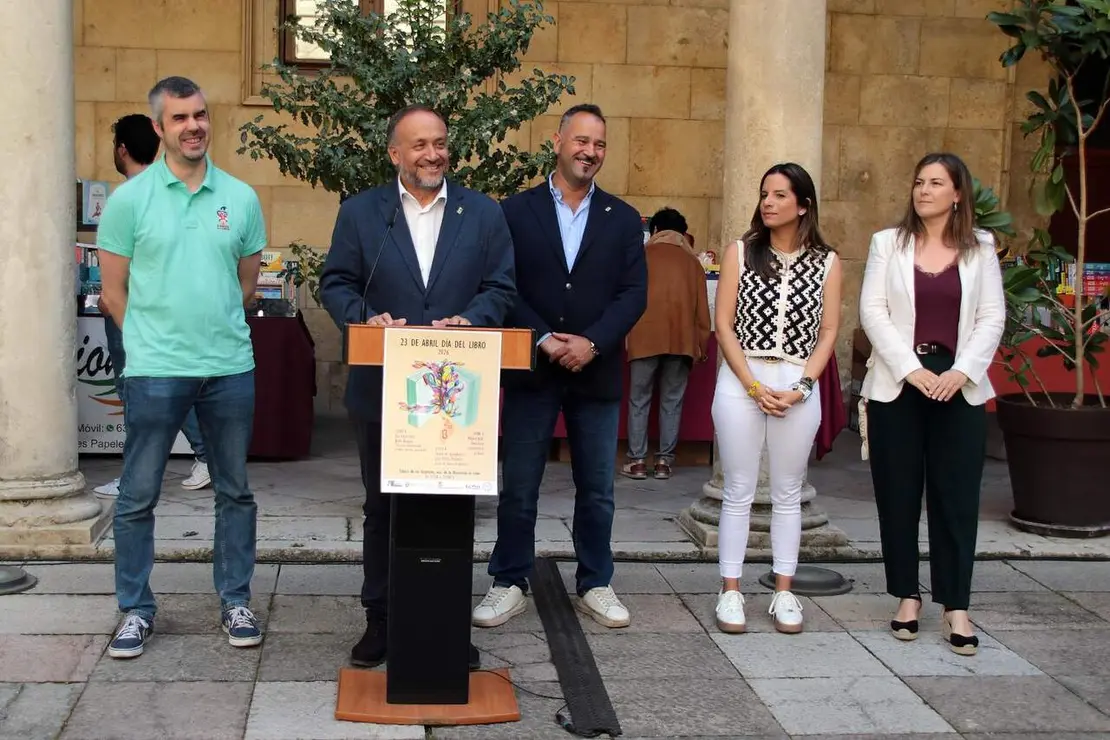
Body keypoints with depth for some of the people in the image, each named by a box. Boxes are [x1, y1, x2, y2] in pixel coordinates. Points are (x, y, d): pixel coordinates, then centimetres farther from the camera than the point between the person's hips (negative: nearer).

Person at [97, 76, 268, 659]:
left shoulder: (240, 197, 5)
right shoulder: (130, 198, -2)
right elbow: (114, 291, 2)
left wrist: (214, 329, 11)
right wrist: (153, 338, 3)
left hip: (230, 367, 2)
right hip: (154, 370, -2)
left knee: (234, 492, 11)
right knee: (137, 496, 4)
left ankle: (235, 602, 24)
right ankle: (136, 610, 18)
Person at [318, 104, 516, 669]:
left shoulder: (484, 214, 6)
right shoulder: (360, 212, 5)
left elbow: (500, 287, 2)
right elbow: (336, 283, 3)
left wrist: (468, 321, -16)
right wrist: (365, 317, -16)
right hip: (382, 389, 0)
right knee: (382, 507, 11)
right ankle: (380, 618, 23)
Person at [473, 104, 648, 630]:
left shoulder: (623, 220, 7)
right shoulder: (517, 211, 2)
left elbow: (633, 294, -1)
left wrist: (592, 343, -14)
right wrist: (544, 341, -15)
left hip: (597, 372, 2)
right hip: (530, 370, -1)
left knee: (597, 489, 9)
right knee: (518, 487, 5)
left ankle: (595, 585, 22)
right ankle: (509, 585, 17)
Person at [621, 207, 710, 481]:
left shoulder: (642, 255, 10)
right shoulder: (692, 261, 14)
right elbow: (701, 309, 12)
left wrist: (626, 334, 24)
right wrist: (701, 346, 18)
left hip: (646, 336, -1)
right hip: (682, 339, 2)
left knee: (639, 400, 5)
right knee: (672, 401, 7)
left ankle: (636, 460, 4)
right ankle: (664, 460, 7)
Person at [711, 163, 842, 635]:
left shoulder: (826, 261, 4)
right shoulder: (740, 252, 2)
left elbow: (828, 332, 3)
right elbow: (724, 325, -2)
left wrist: (800, 387, -10)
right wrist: (754, 385, -10)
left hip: (798, 386, 1)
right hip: (741, 381, -1)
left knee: (788, 493, 9)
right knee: (739, 492, 4)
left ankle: (784, 593, 17)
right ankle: (730, 592, 11)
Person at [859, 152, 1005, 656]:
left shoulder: (980, 249, 7)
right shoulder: (888, 243, 4)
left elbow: (992, 317, 3)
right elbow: (872, 311, -3)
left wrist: (961, 372, -11)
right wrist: (912, 370, -12)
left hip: (959, 385, 0)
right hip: (896, 383, 0)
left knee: (957, 496, 0)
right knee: (898, 494, 4)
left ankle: (956, 609, 5)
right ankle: (908, 597, 17)